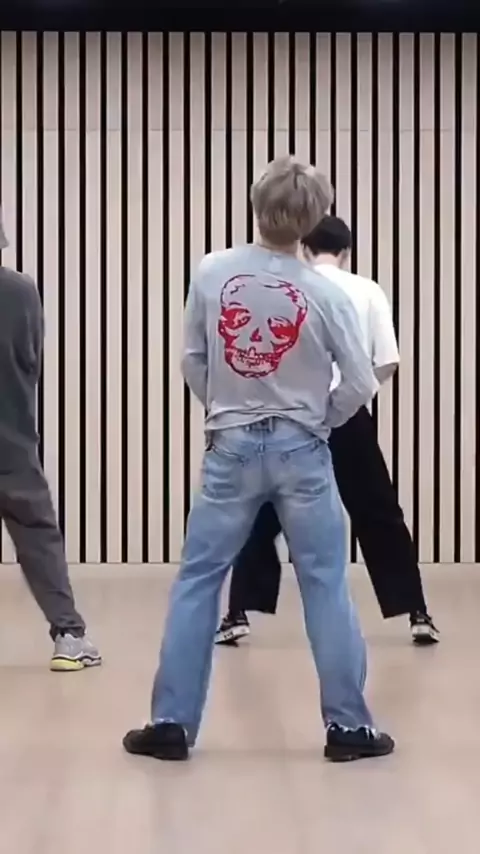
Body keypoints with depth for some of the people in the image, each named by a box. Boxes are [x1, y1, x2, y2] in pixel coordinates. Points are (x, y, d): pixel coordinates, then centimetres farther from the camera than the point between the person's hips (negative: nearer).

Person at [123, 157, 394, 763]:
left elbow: (192, 362, 3)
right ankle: (348, 725, 9)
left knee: (197, 580, 8)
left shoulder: (212, 273, -5)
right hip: (300, 450, -1)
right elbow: (360, 384, -5)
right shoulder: (324, 294, -9)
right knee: (325, 585, 6)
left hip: (232, 448, 1)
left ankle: (171, 723, 9)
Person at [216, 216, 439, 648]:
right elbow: (388, 364, 0)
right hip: (349, 418, 1)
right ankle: (417, 614, 12)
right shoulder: (367, 291, 3)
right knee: (380, 516, 12)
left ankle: (238, 615, 7)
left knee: (262, 516, 11)